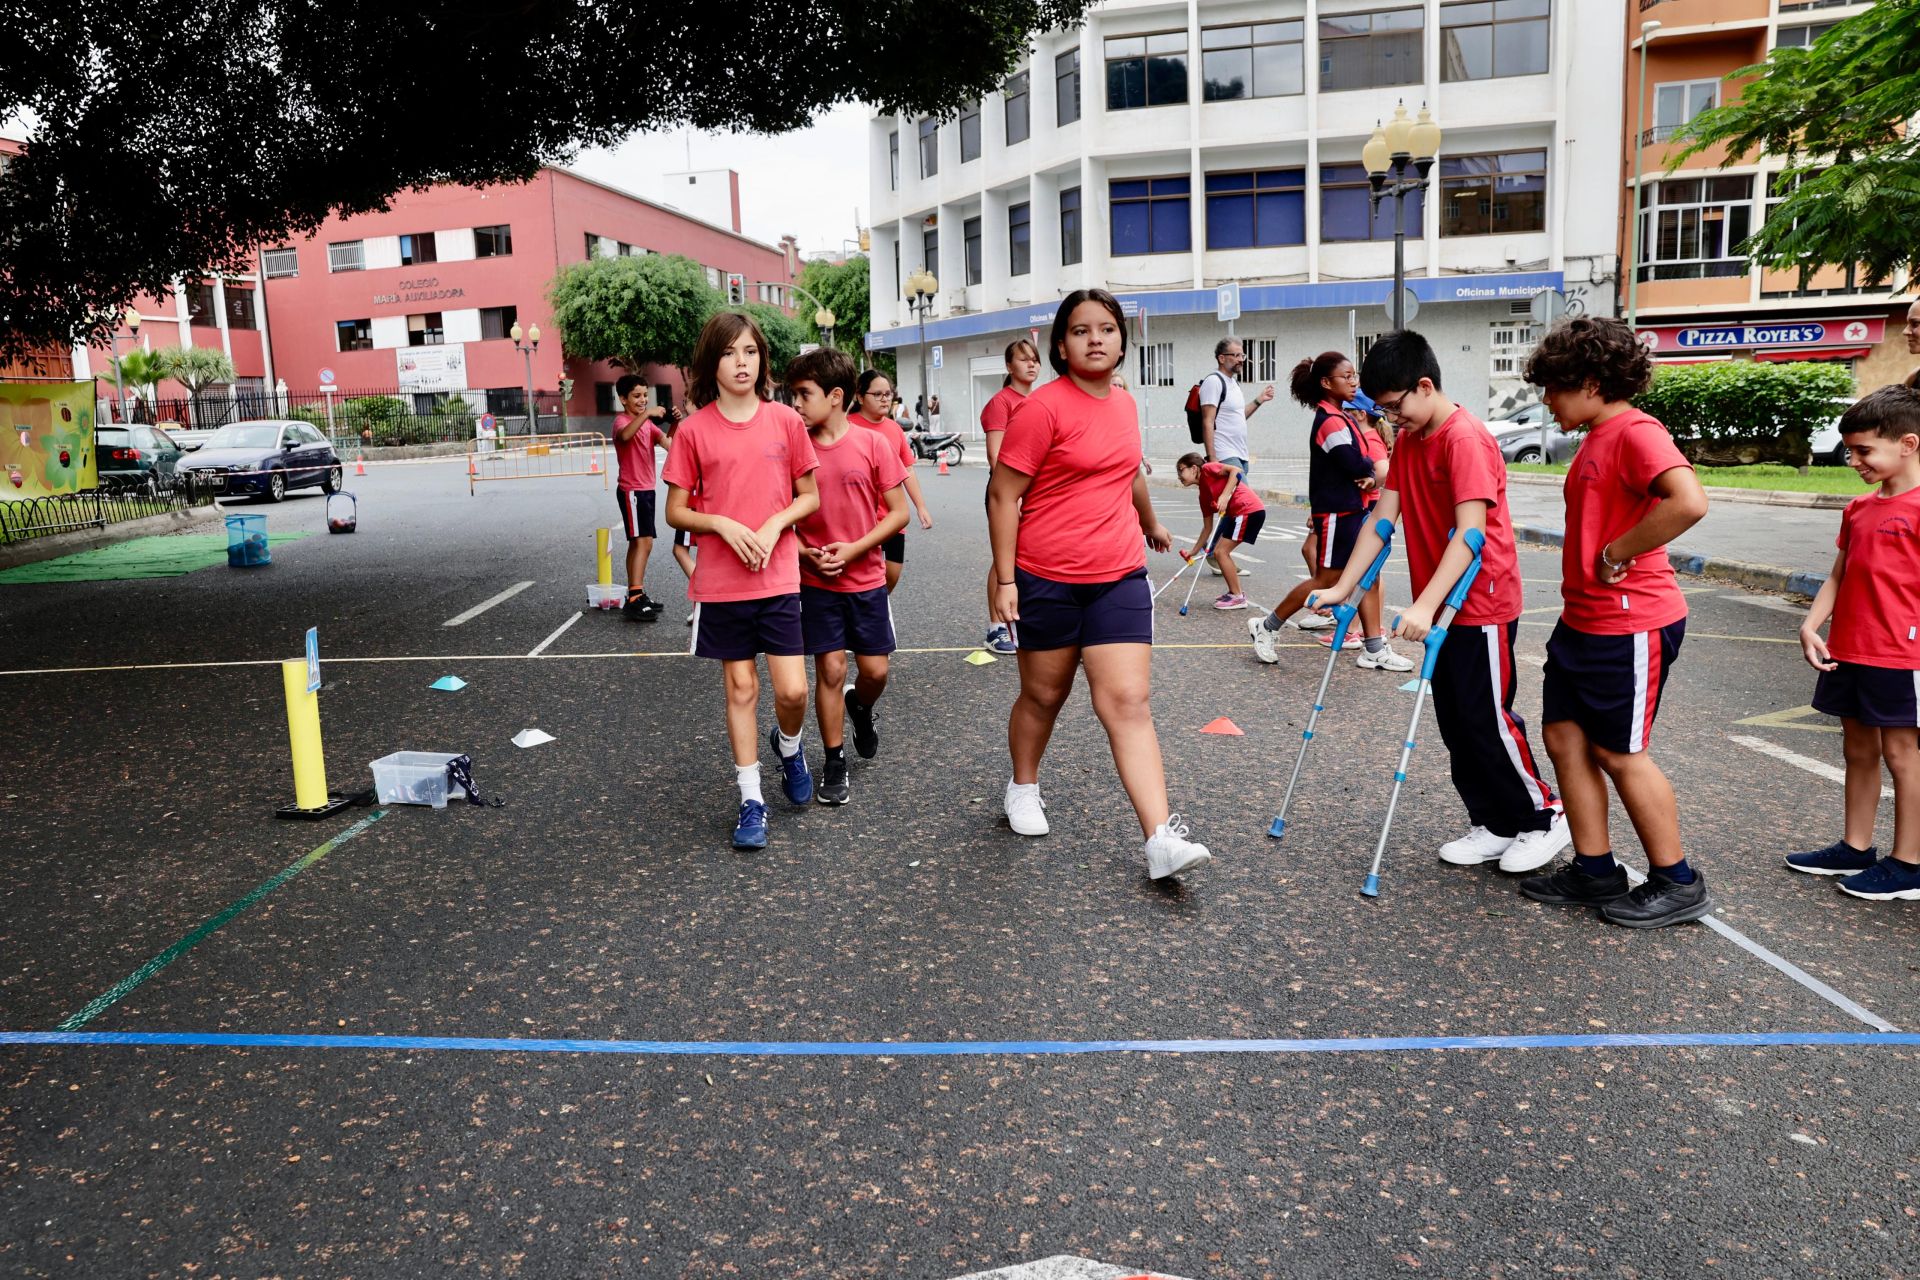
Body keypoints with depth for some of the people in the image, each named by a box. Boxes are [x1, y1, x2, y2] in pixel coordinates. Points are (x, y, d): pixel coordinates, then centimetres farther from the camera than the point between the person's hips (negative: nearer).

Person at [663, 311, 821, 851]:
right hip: (720, 581, 0)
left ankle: (789, 746, 31)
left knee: (792, 690, -4)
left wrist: (775, 524, -12)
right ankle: (751, 801, 19)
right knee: (740, 688, 7)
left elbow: (810, 497, 6)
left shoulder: (786, 421, 0)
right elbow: (676, 511, 2)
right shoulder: (694, 430, -2)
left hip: (778, 578, 0)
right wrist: (724, 525, -15)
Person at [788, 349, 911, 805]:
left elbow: (899, 512, -6)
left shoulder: (872, 444, -8)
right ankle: (834, 763, 14)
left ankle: (860, 707, 40)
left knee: (874, 670, 4)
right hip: (816, 581, 0)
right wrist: (805, 553, -13)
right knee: (830, 669, -1)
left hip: (866, 578, 0)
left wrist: (853, 549, -15)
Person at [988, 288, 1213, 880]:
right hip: (1046, 579, -4)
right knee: (1043, 695, 13)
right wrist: (1004, 578, -14)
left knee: (1129, 702, -5)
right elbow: (1002, 496, -11)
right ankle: (1023, 788, 40)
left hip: (1119, 576, 4)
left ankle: (1161, 839, -9)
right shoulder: (1043, 408, -11)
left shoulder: (1123, 403, 9)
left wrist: (1152, 525, 43)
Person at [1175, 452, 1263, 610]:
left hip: (1249, 509, -9)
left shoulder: (1207, 469, 0)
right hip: (1239, 514, 9)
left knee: (1221, 551, -6)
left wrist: (1224, 496, -18)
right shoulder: (1204, 496, 20)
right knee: (1221, 551, 14)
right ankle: (1234, 592, 21)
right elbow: (1207, 528, 22)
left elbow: (1235, 471, -12)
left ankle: (1238, 597, 0)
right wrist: (1194, 551, 22)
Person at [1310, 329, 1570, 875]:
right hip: (1442, 607, 9)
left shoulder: (1465, 439, -19)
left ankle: (1544, 818, 17)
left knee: (1487, 719, -1)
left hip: (1482, 606, -8)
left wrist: (1425, 605, -35)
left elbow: (1471, 532, -27)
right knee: (1456, 722, 11)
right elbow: (1382, 520, 7)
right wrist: (1342, 587, 2)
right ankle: (1494, 825, 22)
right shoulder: (1407, 441, 7)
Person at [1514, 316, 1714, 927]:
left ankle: (1677, 883, 17)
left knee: (1618, 752, 1)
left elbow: (1689, 502, -34)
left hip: (1630, 622, -10)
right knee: (1564, 738, 11)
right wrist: (1587, 576, 15)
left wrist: (1616, 555, -24)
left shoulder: (1637, 432, -17)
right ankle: (1594, 871, 22)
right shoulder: (1595, 440, 14)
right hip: (1583, 619, 10)